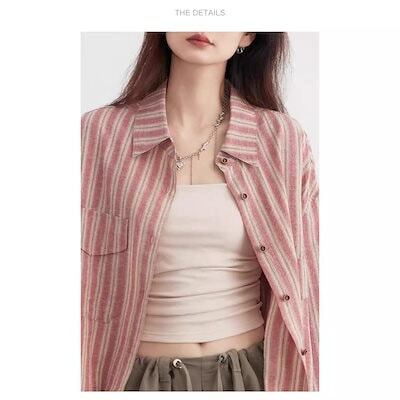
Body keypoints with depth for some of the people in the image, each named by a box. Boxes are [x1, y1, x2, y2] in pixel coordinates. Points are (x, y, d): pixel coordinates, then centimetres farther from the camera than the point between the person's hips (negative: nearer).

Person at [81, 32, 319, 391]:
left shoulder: (284, 139, -7)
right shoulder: (99, 132, -9)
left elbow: (303, 282, -1)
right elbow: (86, 280, -3)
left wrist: (301, 386, 1)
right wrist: (87, 384, -1)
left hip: (251, 372, 1)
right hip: (138, 373, 0)